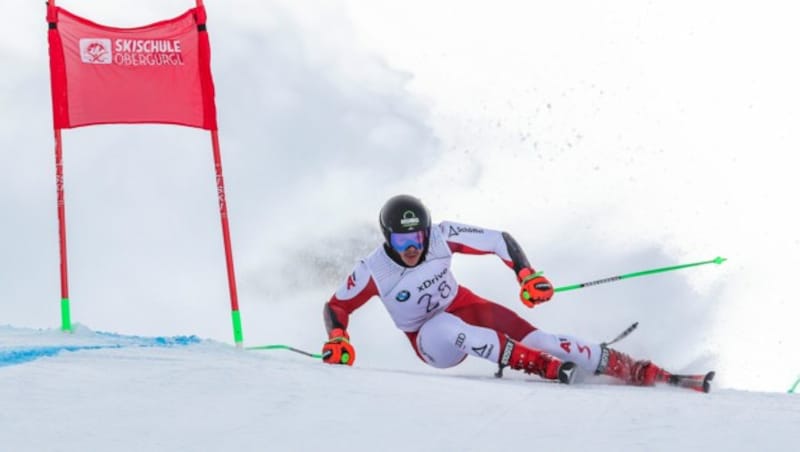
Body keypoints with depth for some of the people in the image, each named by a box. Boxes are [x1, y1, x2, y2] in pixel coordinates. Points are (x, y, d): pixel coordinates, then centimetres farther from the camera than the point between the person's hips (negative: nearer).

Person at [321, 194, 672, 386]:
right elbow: (336, 306, -9)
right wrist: (337, 340, -27)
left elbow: (499, 241, -12)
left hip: (465, 307, 2)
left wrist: (527, 275, -23)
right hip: (431, 341, -2)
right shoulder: (373, 272, -24)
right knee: (449, 330, -39)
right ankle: (545, 368, -36)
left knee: (534, 338, -18)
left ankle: (631, 369, -13)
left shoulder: (441, 236, -21)